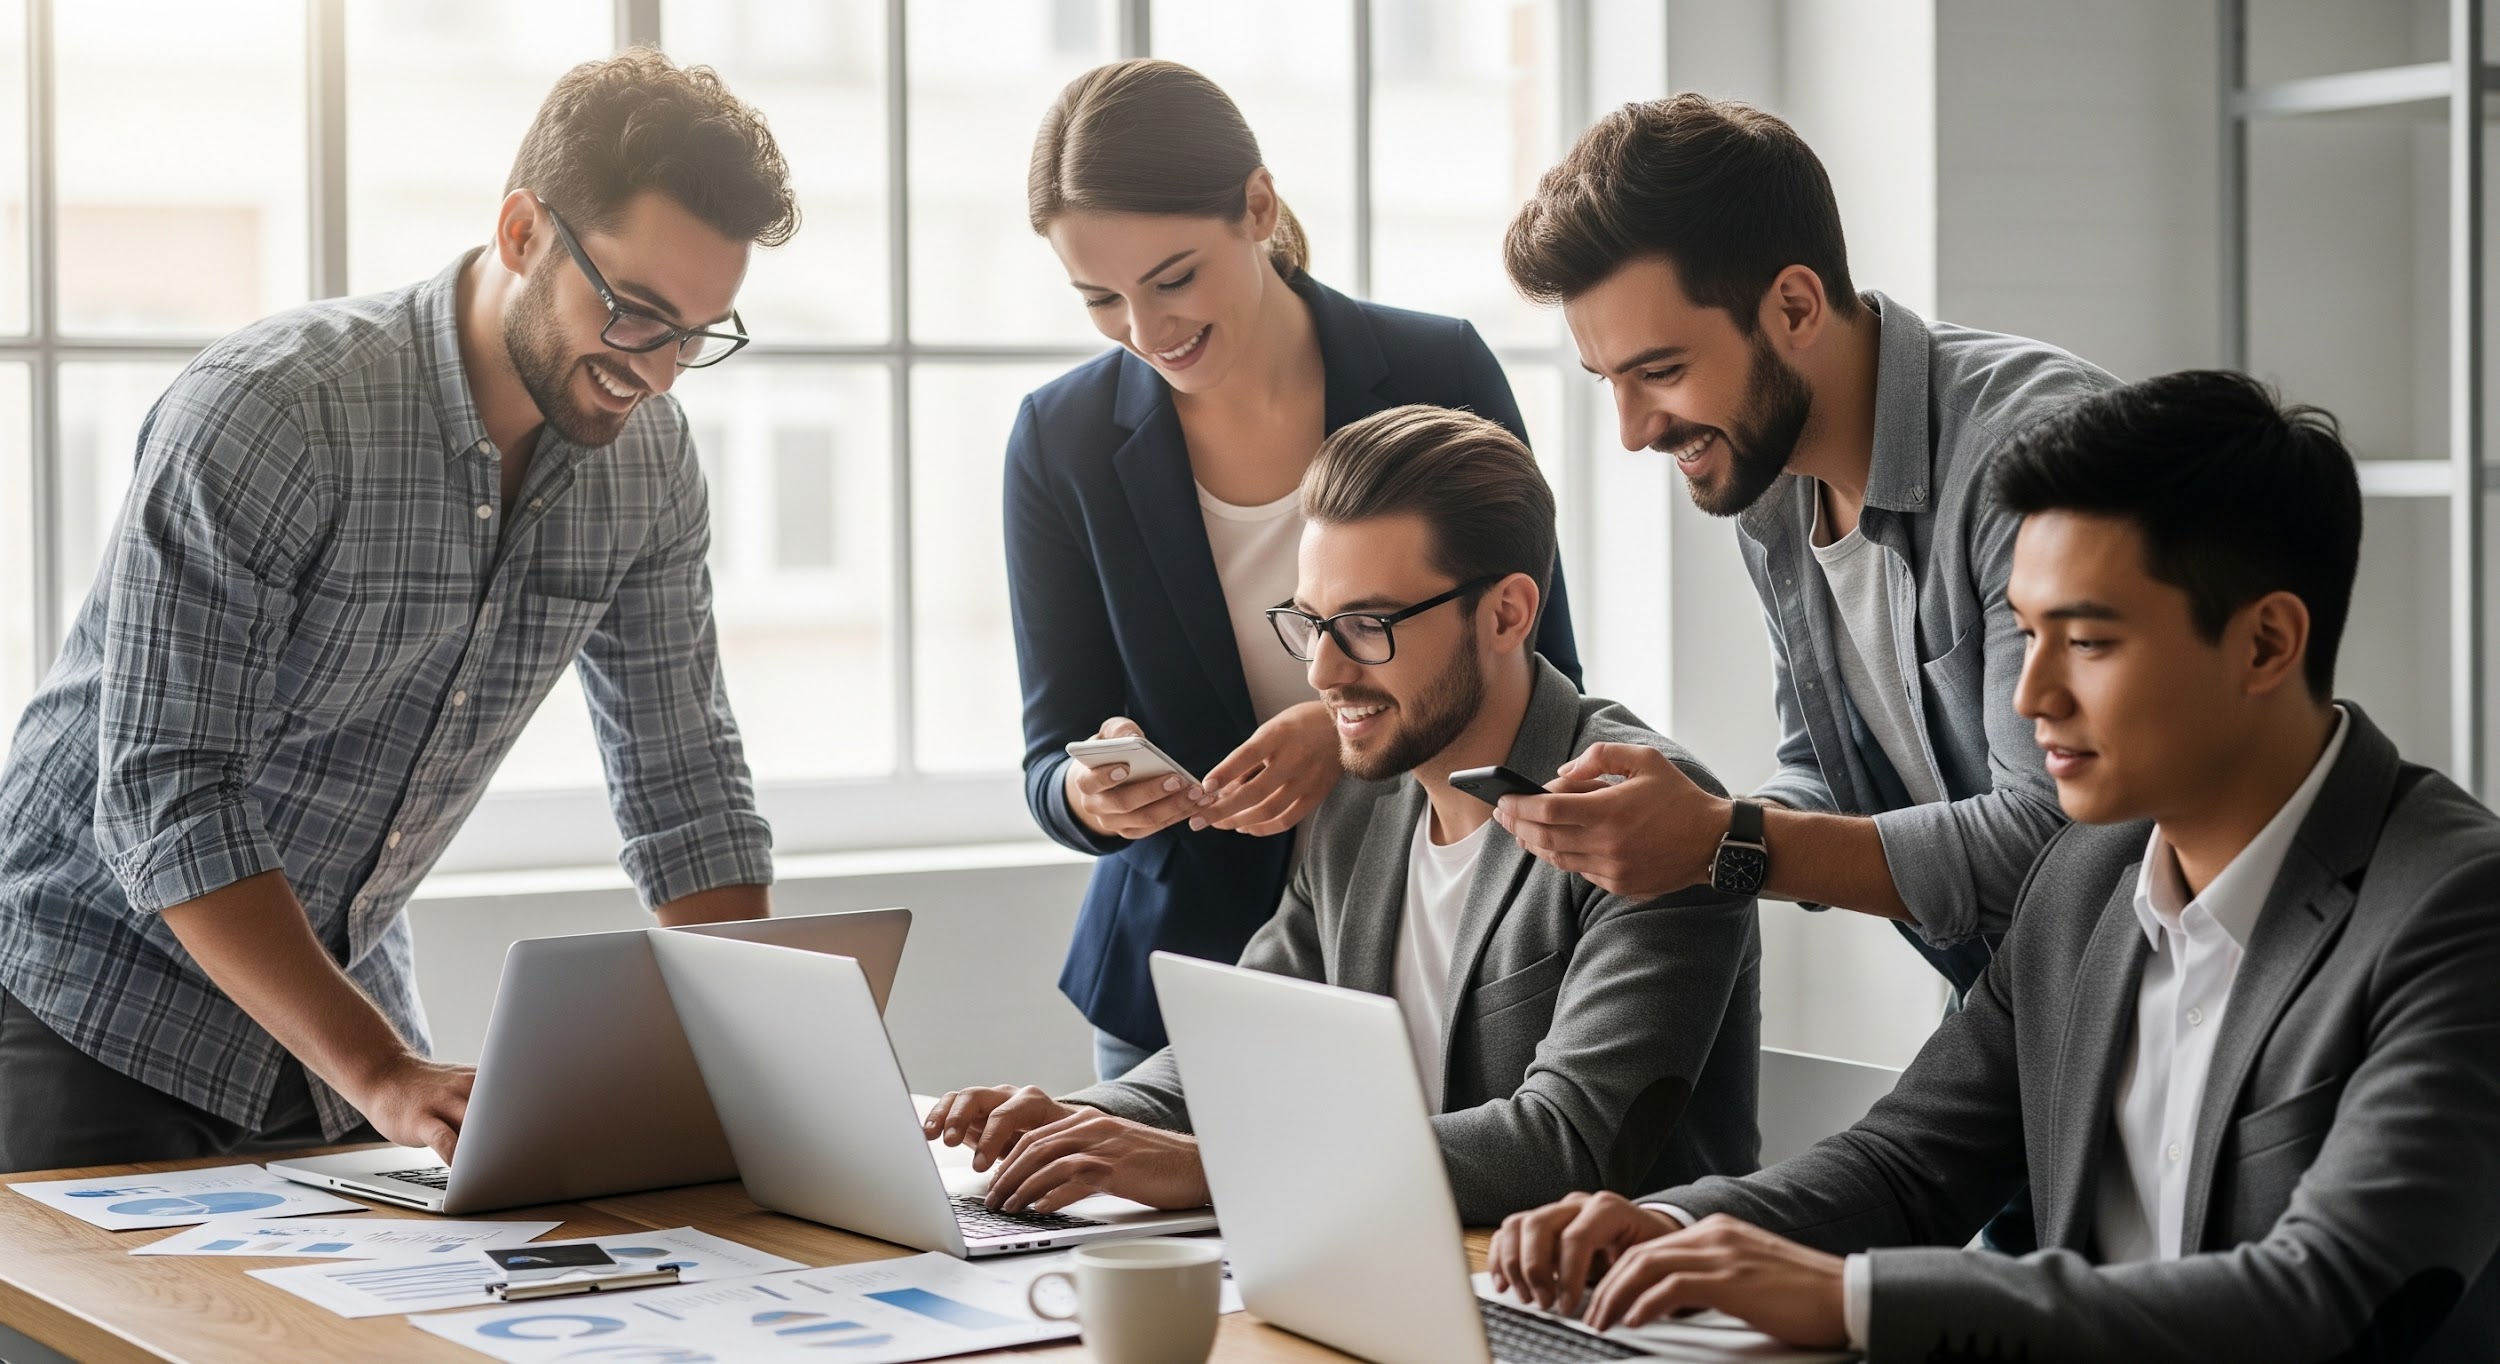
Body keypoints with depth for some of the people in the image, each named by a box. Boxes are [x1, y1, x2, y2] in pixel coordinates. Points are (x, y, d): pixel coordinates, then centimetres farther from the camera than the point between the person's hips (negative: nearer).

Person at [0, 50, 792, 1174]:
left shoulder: (644, 460, -5)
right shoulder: (267, 413, -25)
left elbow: (682, 778, 2)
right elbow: (166, 798, -29)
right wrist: (382, 1073, -36)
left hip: (344, 991, 5)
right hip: (102, 1001, -5)